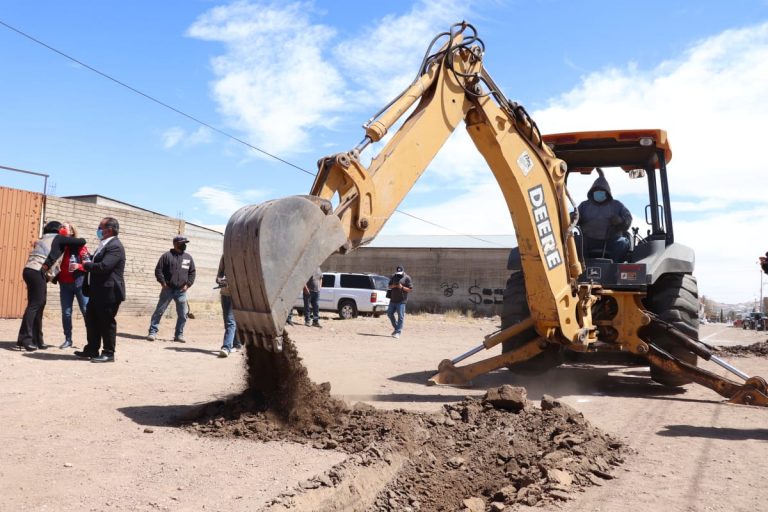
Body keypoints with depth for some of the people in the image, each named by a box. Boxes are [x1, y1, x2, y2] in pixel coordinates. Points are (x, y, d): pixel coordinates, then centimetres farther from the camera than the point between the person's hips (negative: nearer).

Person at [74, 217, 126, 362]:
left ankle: (108, 353, 8)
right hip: (97, 291, 10)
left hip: (108, 292, -10)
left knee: (107, 323, -1)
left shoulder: (115, 246, -16)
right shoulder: (104, 245, 16)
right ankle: (91, 350, 26)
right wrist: (87, 262, 4)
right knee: (91, 321, 15)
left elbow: (103, 266, -26)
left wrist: (81, 266, -18)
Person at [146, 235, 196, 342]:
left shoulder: (188, 257, 11)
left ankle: (179, 334, 14)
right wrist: (163, 282, -9)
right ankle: (153, 332, 6)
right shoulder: (167, 256, 0)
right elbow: (158, 270, -1)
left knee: (183, 314, 3)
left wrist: (188, 284, 3)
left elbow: (192, 273, 15)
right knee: (159, 311, 0)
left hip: (181, 291, 3)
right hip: (167, 289, -3)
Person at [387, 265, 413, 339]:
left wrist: (402, 287, -18)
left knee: (400, 316, -6)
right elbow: (389, 286, 16)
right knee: (389, 313, 10)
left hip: (401, 301, -6)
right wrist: (393, 286, -7)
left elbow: (410, 289, -6)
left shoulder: (407, 278, -5)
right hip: (393, 300, 6)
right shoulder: (393, 276, 10)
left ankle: (398, 332, -2)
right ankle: (396, 328, 27)